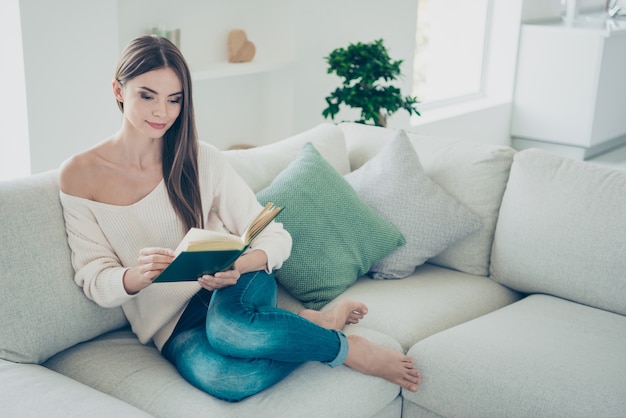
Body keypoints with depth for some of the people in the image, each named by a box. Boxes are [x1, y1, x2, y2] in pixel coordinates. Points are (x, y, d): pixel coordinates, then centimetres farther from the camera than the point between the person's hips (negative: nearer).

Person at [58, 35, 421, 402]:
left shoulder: (201, 159, -3)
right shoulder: (79, 176, -4)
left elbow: (276, 237, -3)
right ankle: (319, 326, -11)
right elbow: (95, 281, -4)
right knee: (216, 375, -36)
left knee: (227, 326, -39)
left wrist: (239, 265, -26)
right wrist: (138, 275, -27)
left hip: (235, 289, 0)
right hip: (172, 324, 0)